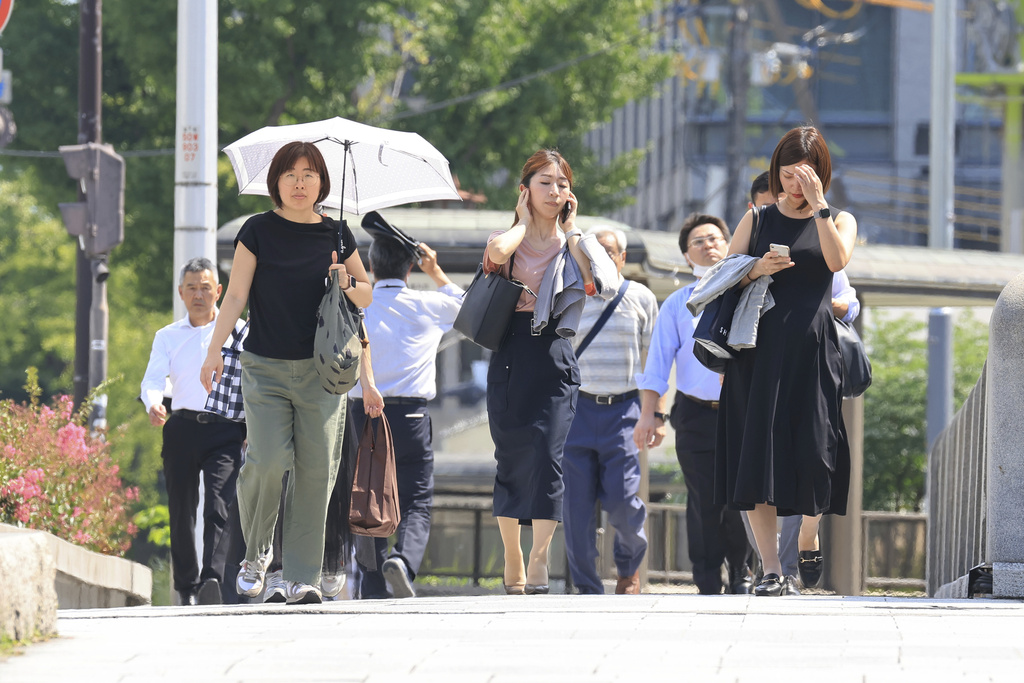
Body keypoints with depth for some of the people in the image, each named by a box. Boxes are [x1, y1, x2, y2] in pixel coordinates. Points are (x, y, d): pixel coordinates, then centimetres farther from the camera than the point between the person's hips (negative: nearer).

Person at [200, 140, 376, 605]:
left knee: (316, 470, -5)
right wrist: (215, 351, -8)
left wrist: (347, 284, -4)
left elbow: (367, 296, 18)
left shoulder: (336, 235, 9)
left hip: (321, 370, 2)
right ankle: (256, 552, 9)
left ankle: (302, 577, 0)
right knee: (268, 461, -17)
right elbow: (236, 295, 1)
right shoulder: (259, 231, 2)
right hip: (265, 368, -2)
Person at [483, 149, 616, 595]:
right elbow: (496, 252, -16)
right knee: (509, 457, 3)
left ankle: (539, 559, -21)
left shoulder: (572, 245, 12)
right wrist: (524, 222, 2)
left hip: (552, 357, -1)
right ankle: (511, 560, 13)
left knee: (546, 453, -15)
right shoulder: (508, 238, 11)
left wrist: (570, 229, 1)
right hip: (509, 354, 1)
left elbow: (602, 280, -10)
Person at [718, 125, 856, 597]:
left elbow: (837, 260, -11)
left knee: (813, 452, -6)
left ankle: (808, 536, 24)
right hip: (759, 346, 1)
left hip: (812, 349, -1)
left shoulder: (838, 221, 11)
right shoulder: (758, 220, 13)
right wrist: (756, 270, -10)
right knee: (757, 453, -7)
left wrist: (817, 203, -13)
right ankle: (771, 569, -6)